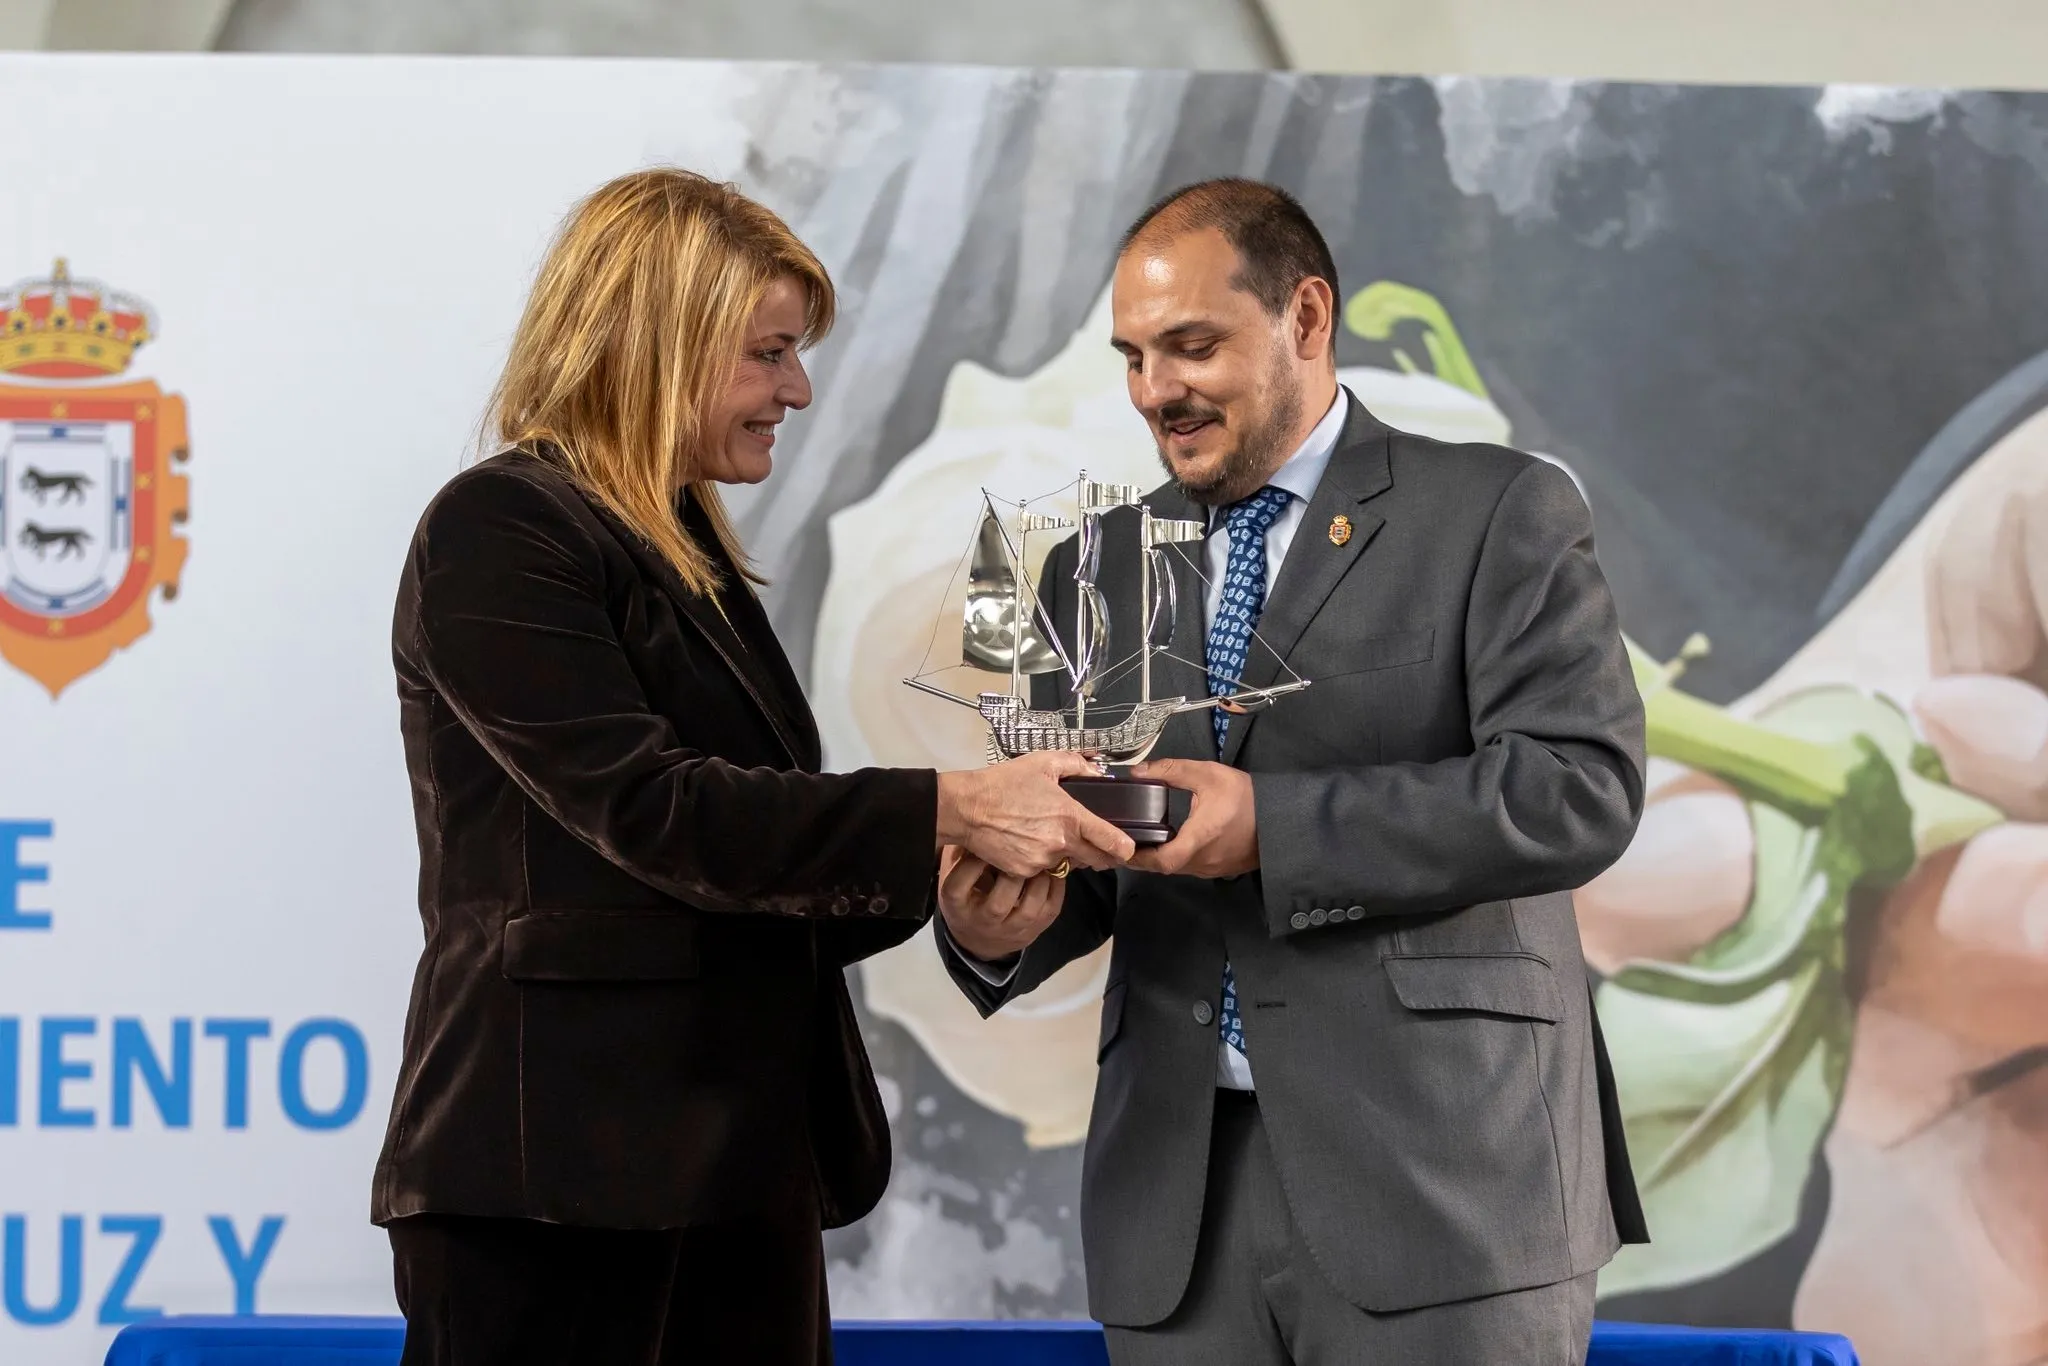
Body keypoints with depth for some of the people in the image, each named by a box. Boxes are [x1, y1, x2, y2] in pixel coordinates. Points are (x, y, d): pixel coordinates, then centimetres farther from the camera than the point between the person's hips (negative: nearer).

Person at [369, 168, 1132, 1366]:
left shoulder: (689, 556, 18)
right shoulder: (499, 534, -8)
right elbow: (651, 811, -18)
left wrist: (949, 875, 4)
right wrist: (946, 811, -20)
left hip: (732, 1166, 8)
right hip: (560, 1181, -8)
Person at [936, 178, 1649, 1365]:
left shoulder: (1502, 515, 0)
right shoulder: (1098, 570, 16)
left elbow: (1585, 786, -12)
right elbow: (1077, 852, 17)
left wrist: (1277, 826, -18)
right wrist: (997, 928, -7)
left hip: (1440, 1179, -4)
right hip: (1183, 1197, 4)